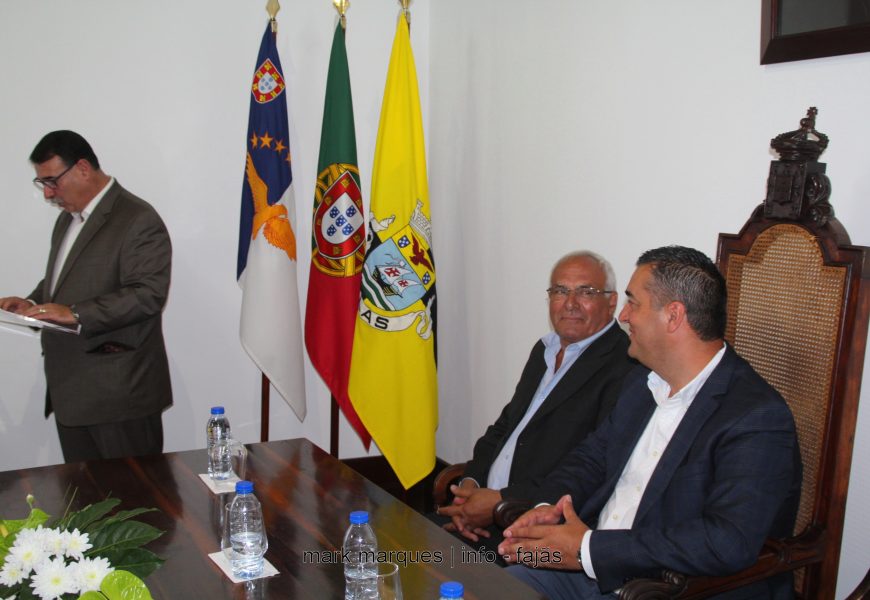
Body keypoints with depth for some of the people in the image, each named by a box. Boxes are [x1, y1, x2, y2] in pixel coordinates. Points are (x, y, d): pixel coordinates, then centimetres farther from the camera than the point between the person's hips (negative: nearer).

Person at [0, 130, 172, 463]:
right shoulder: (68, 218, 18)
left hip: (121, 392, -9)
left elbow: (149, 294, -20)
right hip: (70, 390, 9)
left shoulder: (138, 220, -12)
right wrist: (33, 302, 7)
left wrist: (76, 314, -25)